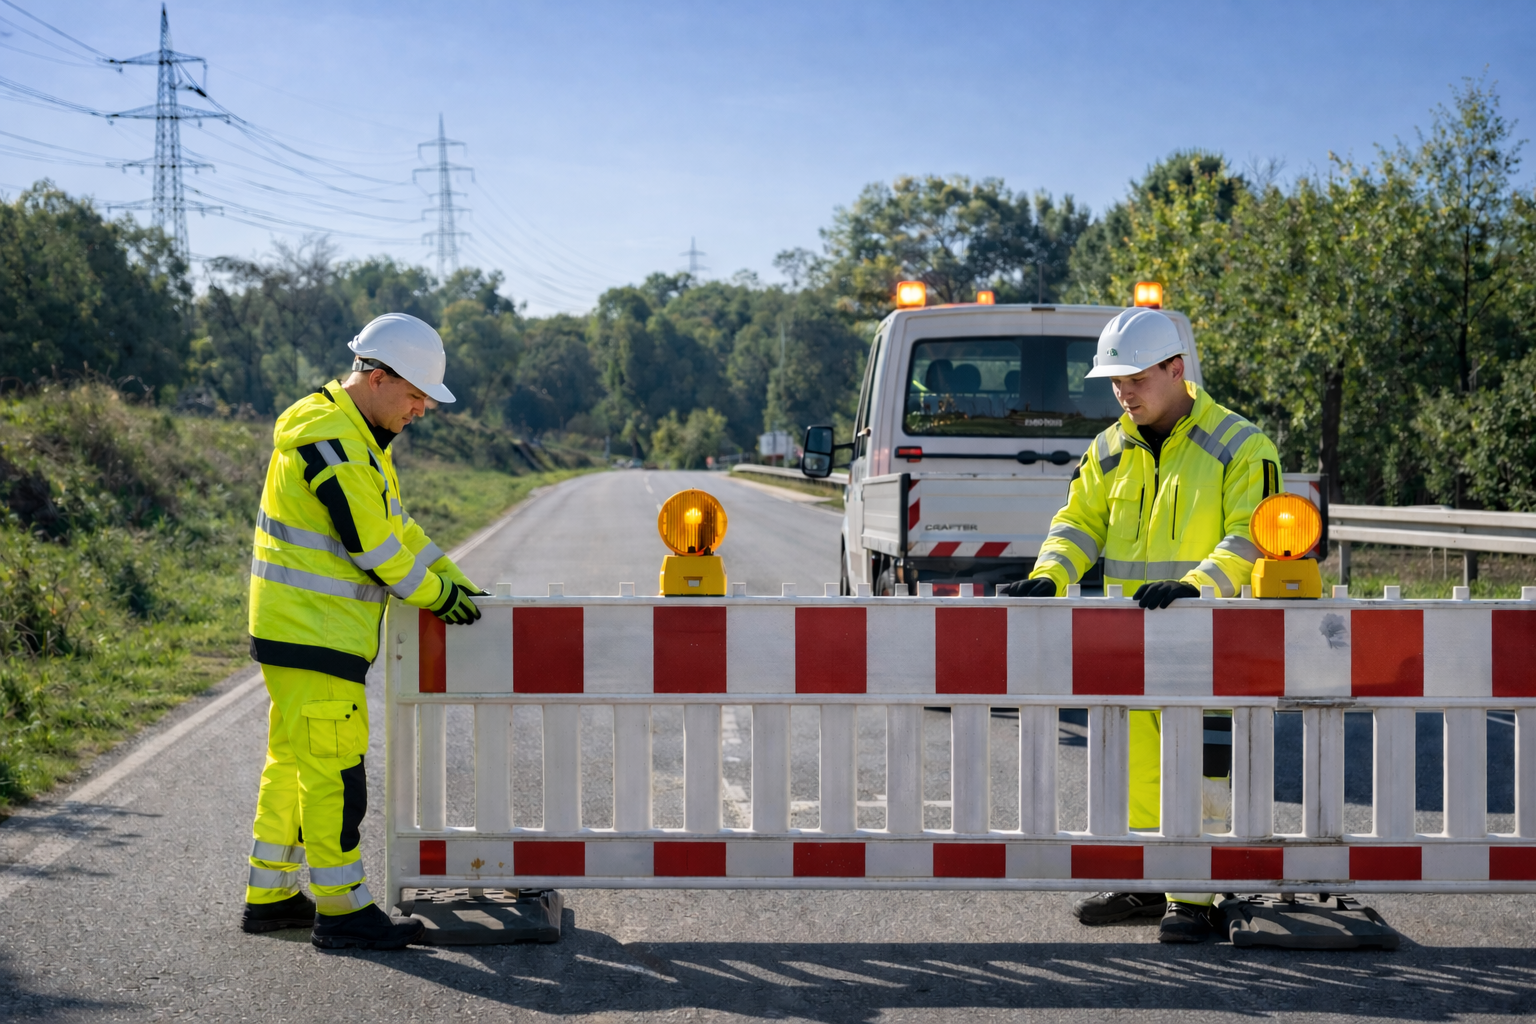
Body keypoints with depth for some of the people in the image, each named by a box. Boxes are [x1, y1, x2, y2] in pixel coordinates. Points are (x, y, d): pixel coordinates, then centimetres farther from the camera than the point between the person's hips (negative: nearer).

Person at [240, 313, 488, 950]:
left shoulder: (358, 434, 15)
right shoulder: (328, 438, -19)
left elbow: (396, 522, 21)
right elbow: (371, 541, -19)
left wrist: (454, 578, 14)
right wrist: (434, 596, -8)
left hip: (304, 631, 11)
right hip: (313, 633, -11)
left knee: (294, 762, 15)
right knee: (333, 767, -7)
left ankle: (270, 896, 23)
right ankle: (342, 910, -1)